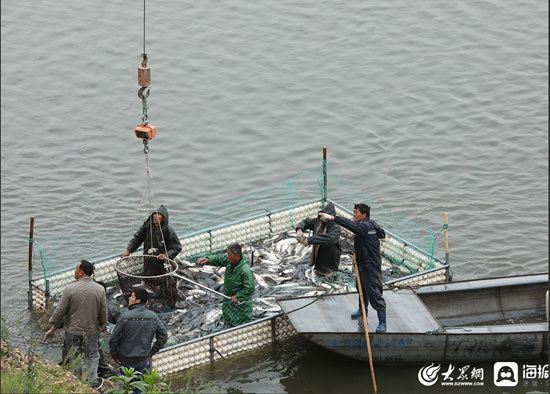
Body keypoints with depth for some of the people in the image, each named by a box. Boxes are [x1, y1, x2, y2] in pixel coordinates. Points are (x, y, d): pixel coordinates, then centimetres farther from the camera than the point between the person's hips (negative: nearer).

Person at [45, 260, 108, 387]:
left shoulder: (70, 289, -15)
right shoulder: (100, 289, -9)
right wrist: (103, 325, 19)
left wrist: (52, 329, 3)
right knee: (92, 356, 18)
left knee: (74, 357, 14)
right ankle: (93, 380, 10)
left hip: (72, 330, -1)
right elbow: (103, 313, -1)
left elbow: (60, 311, -10)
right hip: (91, 331, 1)